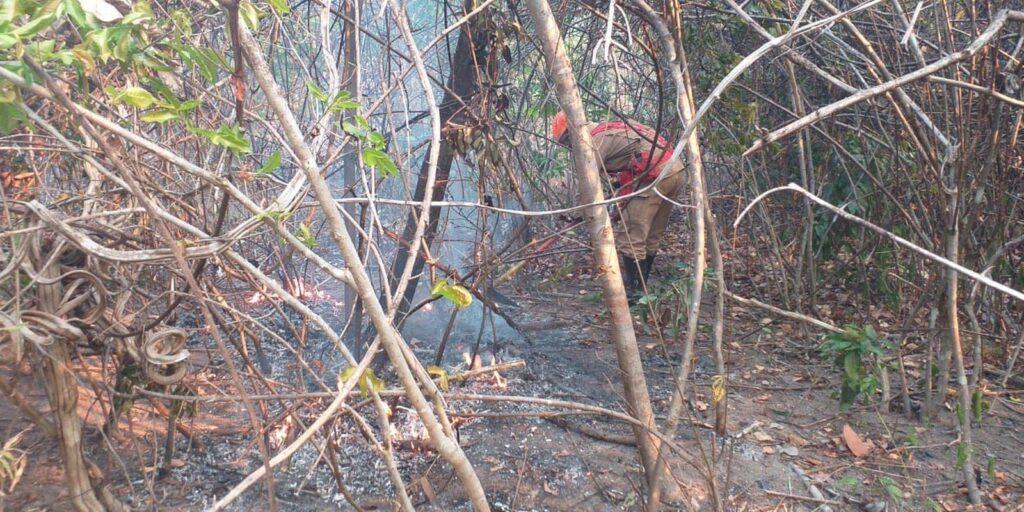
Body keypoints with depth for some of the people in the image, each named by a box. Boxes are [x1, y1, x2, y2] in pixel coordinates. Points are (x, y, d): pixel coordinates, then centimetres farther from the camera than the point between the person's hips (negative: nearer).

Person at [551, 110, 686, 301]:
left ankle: (634, 291, 1)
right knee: (652, 237, 18)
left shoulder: (597, 140, -6)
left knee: (631, 236, -3)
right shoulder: (609, 128, 22)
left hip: (654, 177, -10)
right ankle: (641, 285, 29)